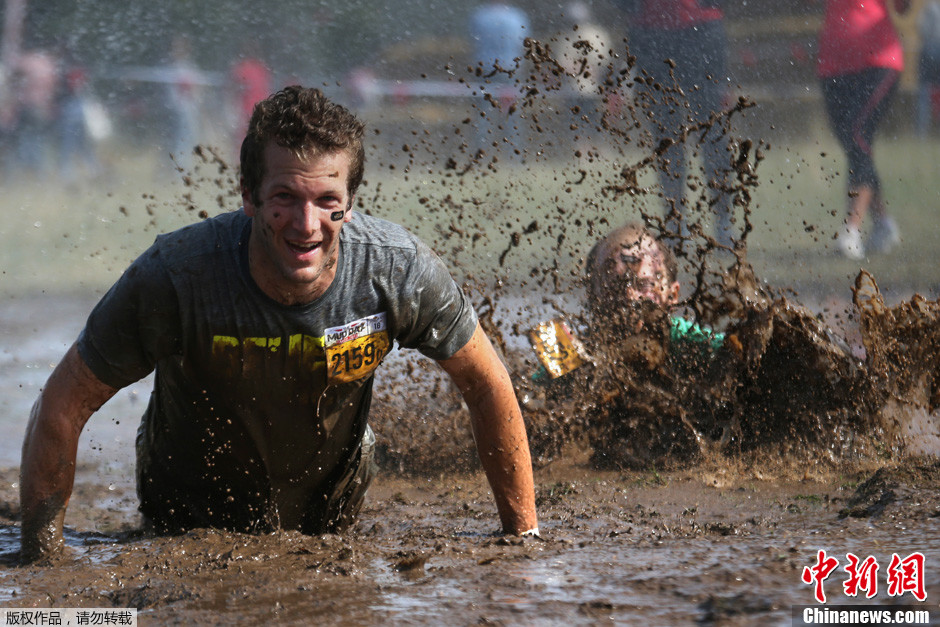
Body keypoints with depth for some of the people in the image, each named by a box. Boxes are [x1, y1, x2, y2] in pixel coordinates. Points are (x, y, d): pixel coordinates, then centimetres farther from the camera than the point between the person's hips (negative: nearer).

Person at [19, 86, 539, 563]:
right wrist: (39, 560, -23)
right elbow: (62, 408, -25)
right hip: (193, 511, -2)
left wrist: (524, 536, -9)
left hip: (332, 510, 2)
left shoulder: (399, 271, -31)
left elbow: (487, 384, -13)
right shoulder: (174, 278, -37)